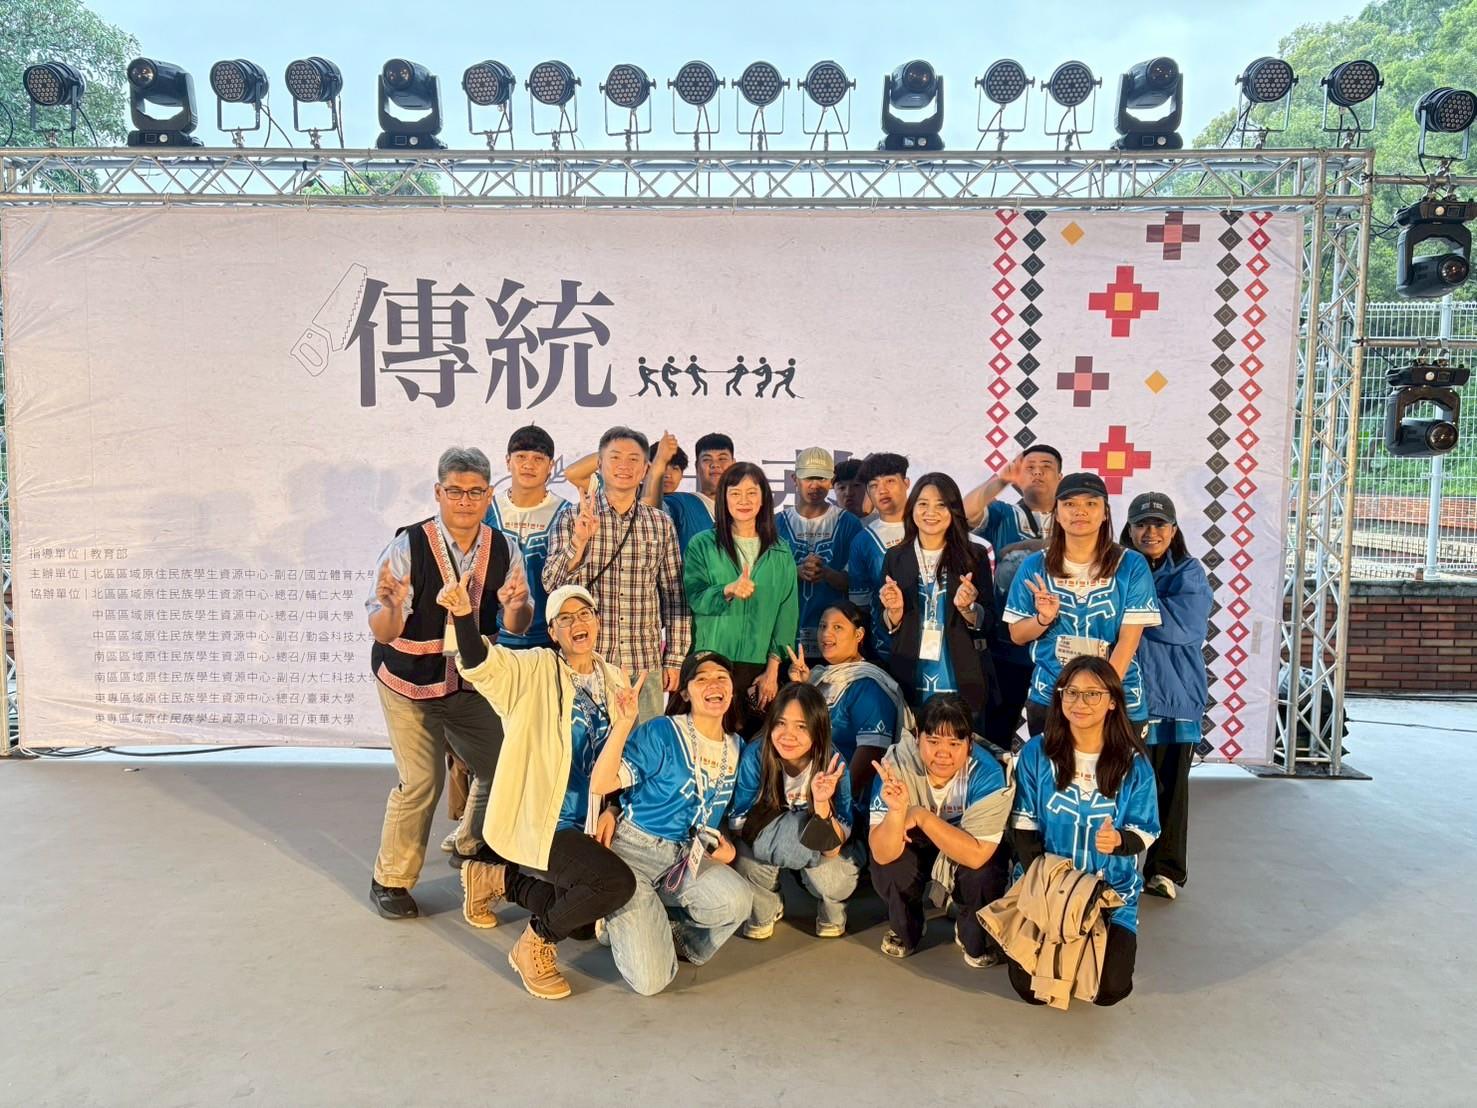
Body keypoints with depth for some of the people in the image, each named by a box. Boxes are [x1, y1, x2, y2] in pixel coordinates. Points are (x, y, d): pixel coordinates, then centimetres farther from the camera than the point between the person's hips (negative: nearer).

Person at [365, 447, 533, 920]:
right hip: (409, 684, -4)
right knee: (421, 781, -8)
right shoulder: (407, 546, -19)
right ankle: (390, 880, 16)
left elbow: (518, 626, -2)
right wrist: (390, 607, -41)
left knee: (501, 768, 10)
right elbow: (383, 633, -19)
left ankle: (470, 847, 38)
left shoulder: (504, 550, -9)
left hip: (473, 683, 4)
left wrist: (515, 606, -25)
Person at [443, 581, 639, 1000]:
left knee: (584, 919, 18)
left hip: (586, 826, 7)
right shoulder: (534, 671, -11)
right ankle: (534, 945, -2)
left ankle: (496, 877, 34)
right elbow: (480, 665, -30)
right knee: (617, 882, -27)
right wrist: (464, 616, -46)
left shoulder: (615, 681, 5)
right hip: (538, 821, -7)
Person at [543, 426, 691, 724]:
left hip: (645, 665, 2)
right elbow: (552, 584, -8)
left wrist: (674, 659, 8)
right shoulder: (572, 520, 2)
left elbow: (674, 595, 11)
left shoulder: (661, 525, 8)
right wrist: (579, 540, -24)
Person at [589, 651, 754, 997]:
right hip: (634, 852, -4)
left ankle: (680, 940, 4)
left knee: (738, 900, -29)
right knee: (650, 981, -15)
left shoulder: (737, 748, 6)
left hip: (689, 858, 5)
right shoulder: (661, 733, -13)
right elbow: (600, 783, -22)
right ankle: (623, 920, 17)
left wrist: (726, 846, 2)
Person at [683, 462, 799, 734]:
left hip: (760, 667, 2)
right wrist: (728, 591, -28)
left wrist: (773, 668, -2)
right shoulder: (702, 545, 2)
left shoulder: (780, 553, 8)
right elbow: (694, 599, -9)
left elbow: (787, 612, 5)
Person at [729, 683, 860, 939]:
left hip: (820, 859, 0)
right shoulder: (755, 755, -27)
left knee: (836, 883, -31)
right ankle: (763, 912, 2)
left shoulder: (834, 767, -27)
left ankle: (832, 914, 9)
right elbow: (738, 822, -21)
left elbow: (833, 848, -28)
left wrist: (822, 803, -46)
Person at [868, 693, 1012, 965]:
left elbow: (976, 855, -34)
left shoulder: (987, 774, -29)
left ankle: (975, 939, 4)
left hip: (967, 855, 0)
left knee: (985, 874, -30)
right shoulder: (897, 763, -28)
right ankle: (905, 931, 6)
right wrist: (897, 811, -50)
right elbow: (882, 855, -31)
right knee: (887, 866, -28)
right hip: (916, 848, 1)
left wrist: (921, 817, -38)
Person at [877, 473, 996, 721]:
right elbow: (887, 628, 7)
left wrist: (967, 608, -18)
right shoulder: (895, 558, 4)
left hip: (963, 683, -1)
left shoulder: (975, 555, 0)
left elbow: (989, 624, 1)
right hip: (910, 683, 1)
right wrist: (894, 610, -13)